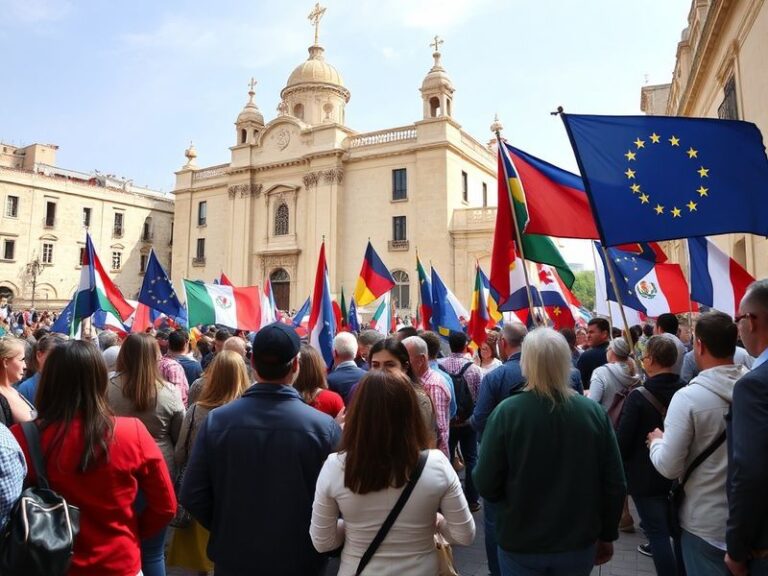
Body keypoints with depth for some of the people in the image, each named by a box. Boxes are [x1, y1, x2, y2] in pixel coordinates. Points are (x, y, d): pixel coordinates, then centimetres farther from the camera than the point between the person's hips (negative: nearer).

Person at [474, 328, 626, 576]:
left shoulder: (507, 412, -21)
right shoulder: (595, 412, -14)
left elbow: (485, 484, -16)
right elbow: (615, 485, -6)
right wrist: (607, 535, 10)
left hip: (520, 545, -2)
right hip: (579, 544, 2)